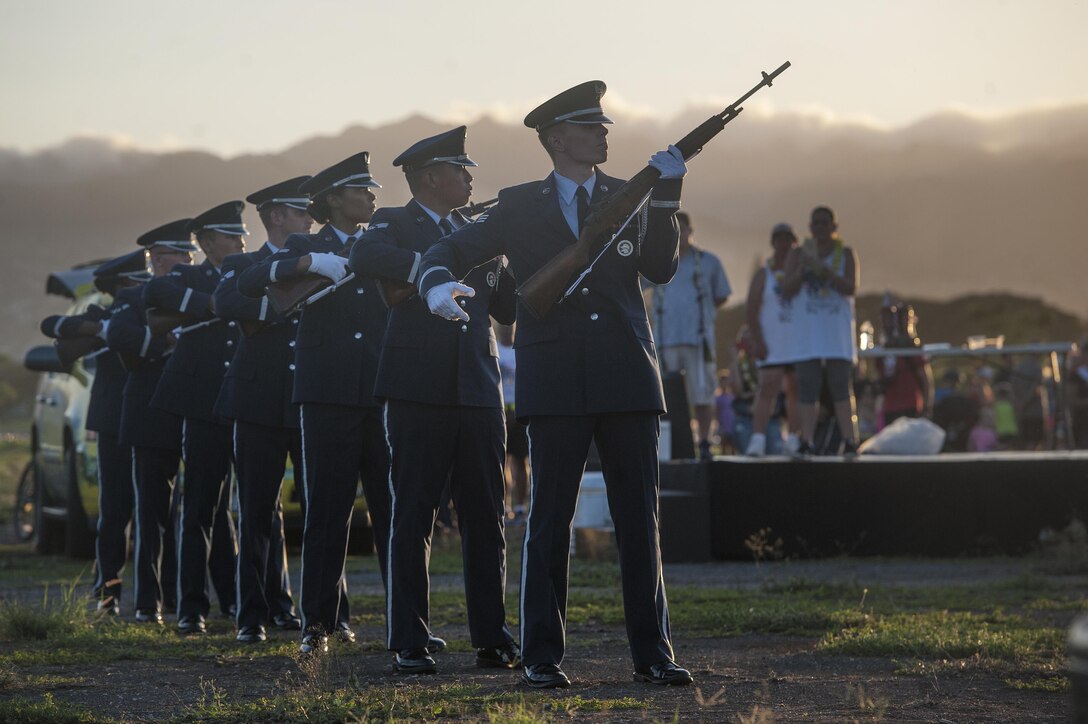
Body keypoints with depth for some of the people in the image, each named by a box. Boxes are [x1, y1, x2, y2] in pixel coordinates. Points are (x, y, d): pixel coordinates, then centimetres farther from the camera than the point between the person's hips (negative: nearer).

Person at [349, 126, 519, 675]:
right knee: (412, 520, -2)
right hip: (418, 391, -5)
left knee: (486, 521, 5)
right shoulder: (394, 224, 4)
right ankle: (409, 644, 2)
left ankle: (492, 639, 10)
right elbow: (364, 257, -20)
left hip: (478, 392, 5)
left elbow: (508, 309, 16)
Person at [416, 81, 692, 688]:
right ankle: (543, 656, 8)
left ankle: (653, 654, 9)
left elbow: (660, 269, -1)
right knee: (550, 520, 1)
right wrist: (438, 283, -17)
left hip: (628, 378, 2)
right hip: (556, 381, -1)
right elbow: (449, 250, 6)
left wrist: (666, 196, -12)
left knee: (640, 519, 3)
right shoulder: (521, 206, 8)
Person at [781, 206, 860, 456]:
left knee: (842, 388, -6)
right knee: (808, 388, -4)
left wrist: (824, 270, -22)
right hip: (808, 331, 1)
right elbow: (787, 290, -1)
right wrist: (801, 271, -21)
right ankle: (806, 443, -4)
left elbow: (850, 288, -9)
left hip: (838, 332, -1)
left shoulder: (847, 254, 5)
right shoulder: (798, 254, 9)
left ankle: (850, 441, -8)